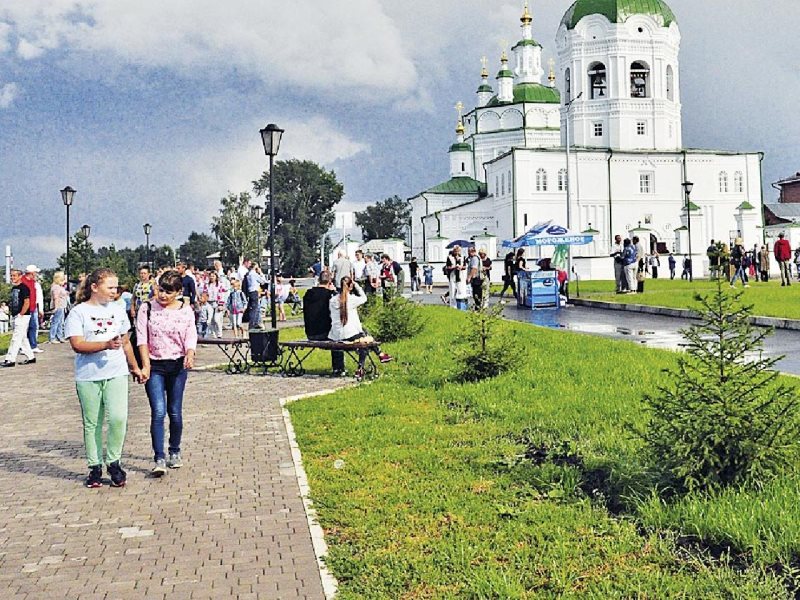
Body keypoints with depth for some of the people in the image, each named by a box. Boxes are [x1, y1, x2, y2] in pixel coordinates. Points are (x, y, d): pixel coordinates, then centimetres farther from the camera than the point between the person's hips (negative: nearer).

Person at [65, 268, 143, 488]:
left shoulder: (118, 310, 11)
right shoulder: (78, 312, -4)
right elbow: (77, 345, -15)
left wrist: (135, 368, 24)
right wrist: (106, 344, -26)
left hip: (117, 373, 3)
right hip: (88, 377, -2)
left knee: (118, 418, -11)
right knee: (92, 423, 6)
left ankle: (113, 463, 6)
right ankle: (95, 467, 19)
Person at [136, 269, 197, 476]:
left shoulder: (186, 311, 2)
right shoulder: (147, 309, -1)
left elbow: (191, 337, -2)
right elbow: (142, 339, -4)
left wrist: (190, 355, -22)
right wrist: (146, 365, -12)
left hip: (177, 366, 2)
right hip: (154, 366, -1)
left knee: (175, 412, 9)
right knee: (158, 411, -12)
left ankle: (175, 452, 27)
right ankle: (159, 459, -12)